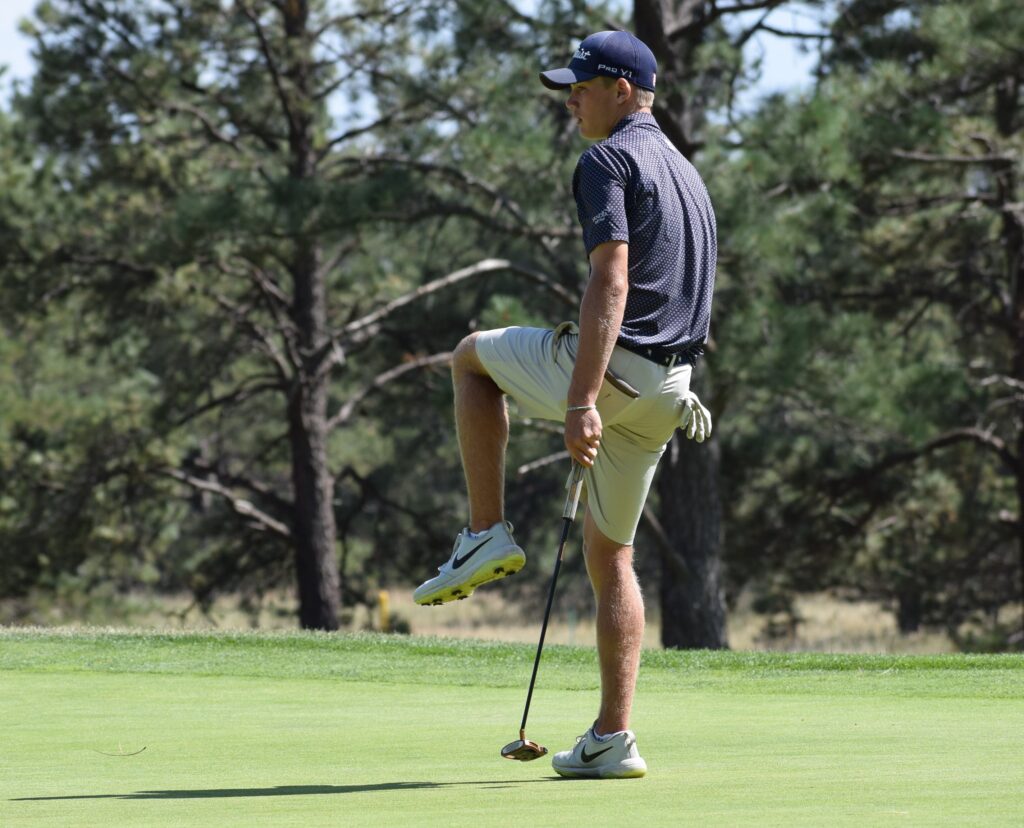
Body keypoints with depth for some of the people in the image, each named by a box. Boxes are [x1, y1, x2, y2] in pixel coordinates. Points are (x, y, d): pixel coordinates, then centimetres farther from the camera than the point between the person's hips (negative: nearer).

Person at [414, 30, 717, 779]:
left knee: (473, 357, 21)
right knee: (611, 555, 14)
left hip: (611, 363, -8)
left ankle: (488, 534, 11)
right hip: (667, 393, 8)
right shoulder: (686, 173, 21)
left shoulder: (609, 161, -8)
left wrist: (582, 402, -27)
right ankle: (613, 738, 7)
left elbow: (611, 284, -21)